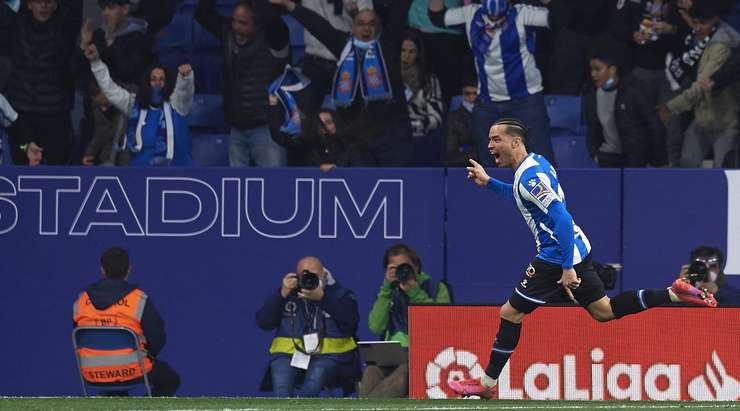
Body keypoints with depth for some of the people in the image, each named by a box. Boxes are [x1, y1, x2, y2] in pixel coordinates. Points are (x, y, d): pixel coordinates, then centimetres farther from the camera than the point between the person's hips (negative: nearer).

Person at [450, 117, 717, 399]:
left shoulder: (530, 176, -20)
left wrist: (567, 268, -27)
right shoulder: (535, 162, 10)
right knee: (603, 310, 15)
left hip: (556, 256, -10)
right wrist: (488, 182, 23)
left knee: (511, 313, -2)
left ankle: (486, 383, 5)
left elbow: (562, 220, -27)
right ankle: (674, 293, 8)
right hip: (576, 249, 10)